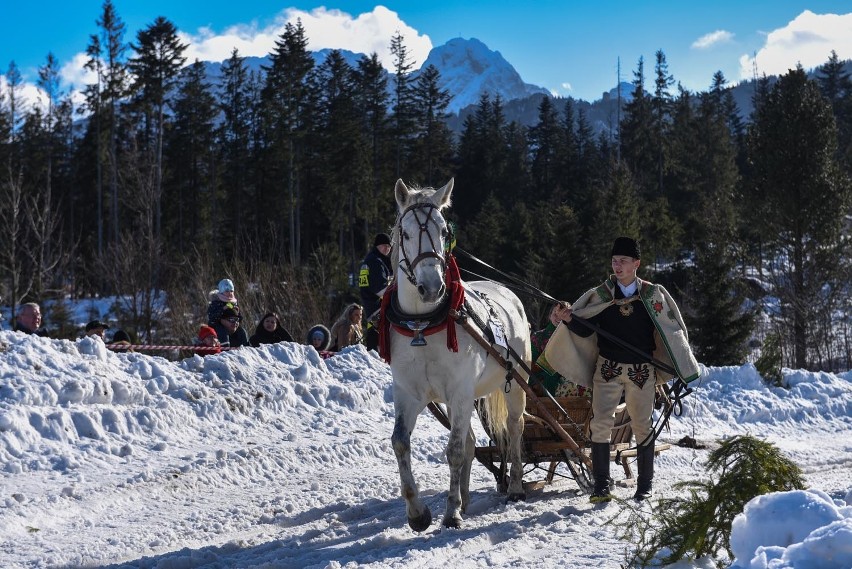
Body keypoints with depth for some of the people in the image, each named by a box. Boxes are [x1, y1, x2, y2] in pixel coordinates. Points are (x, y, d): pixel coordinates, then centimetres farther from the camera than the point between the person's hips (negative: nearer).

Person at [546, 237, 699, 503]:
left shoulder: (654, 295, 0)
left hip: (642, 371, 0)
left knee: (642, 426, 8)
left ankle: (645, 484, 22)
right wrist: (569, 319, -20)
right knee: (601, 424, -10)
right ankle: (601, 485, -4)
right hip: (608, 368, 0)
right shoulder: (599, 295, 1)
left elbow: (672, 331, 8)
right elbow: (584, 331, 0)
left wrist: (682, 368, 6)